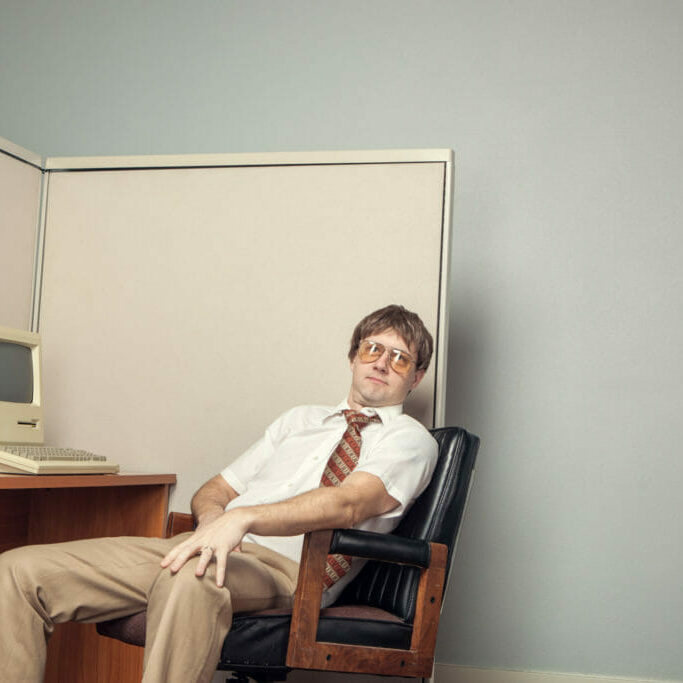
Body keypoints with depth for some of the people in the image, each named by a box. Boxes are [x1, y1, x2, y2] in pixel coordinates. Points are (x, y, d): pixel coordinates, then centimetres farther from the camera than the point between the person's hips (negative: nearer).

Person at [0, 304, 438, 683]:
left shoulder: (410, 439, 9)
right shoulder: (300, 418, 28)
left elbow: (349, 503, -13)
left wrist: (243, 517, -28)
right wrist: (213, 516, -2)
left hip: (283, 566, -6)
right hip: (203, 545, 7)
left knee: (194, 575, -43)